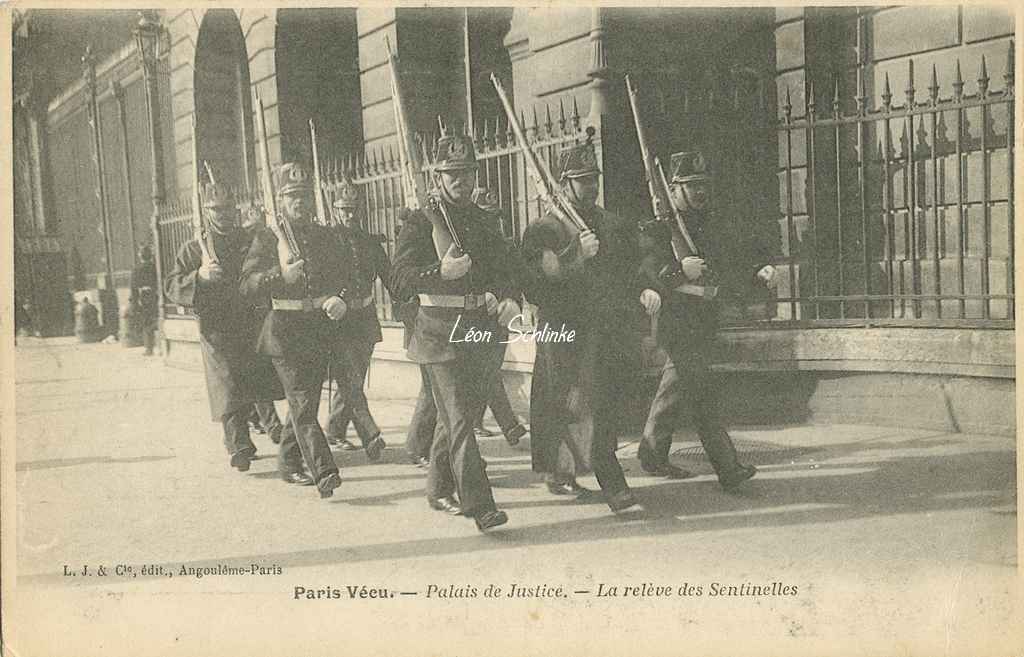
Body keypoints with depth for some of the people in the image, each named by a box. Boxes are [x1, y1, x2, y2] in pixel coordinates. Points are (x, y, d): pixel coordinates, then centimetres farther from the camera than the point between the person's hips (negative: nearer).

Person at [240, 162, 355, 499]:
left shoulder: (328, 236, 13)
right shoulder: (266, 238, 2)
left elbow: (348, 276, 12)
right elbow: (248, 284, -6)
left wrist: (342, 299, -9)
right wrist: (281, 276, -22)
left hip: (323, 331, 5)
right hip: (286, 332, -4)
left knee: (304, 401, 14)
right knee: (303, 404, -12)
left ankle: (289, 463, 29)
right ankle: (324, 472, -18)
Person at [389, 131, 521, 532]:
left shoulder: (481, 221, 16)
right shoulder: (420, 221, -4)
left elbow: (507, 266, 17)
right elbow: (399, 279, -11)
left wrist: (510, 298, -3)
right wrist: (441, 272, -27)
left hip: (478, 332, 7)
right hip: (440, 332, -7)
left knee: (456, 415, 15)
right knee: (459, 418, -11)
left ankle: (439, 489, 30)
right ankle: (478, 504, -12)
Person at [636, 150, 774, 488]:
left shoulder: (709, 225, 14)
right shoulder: (656, 228, -8)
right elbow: (647, 270, -16)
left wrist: (760, 271, -6)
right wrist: (680, 270, -31)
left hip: (703, 326, 8)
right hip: (679, 325, -8)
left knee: (674, 391, 16)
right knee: (704, 398, -9)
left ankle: (651, 456, 29)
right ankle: (729, 469, -8)